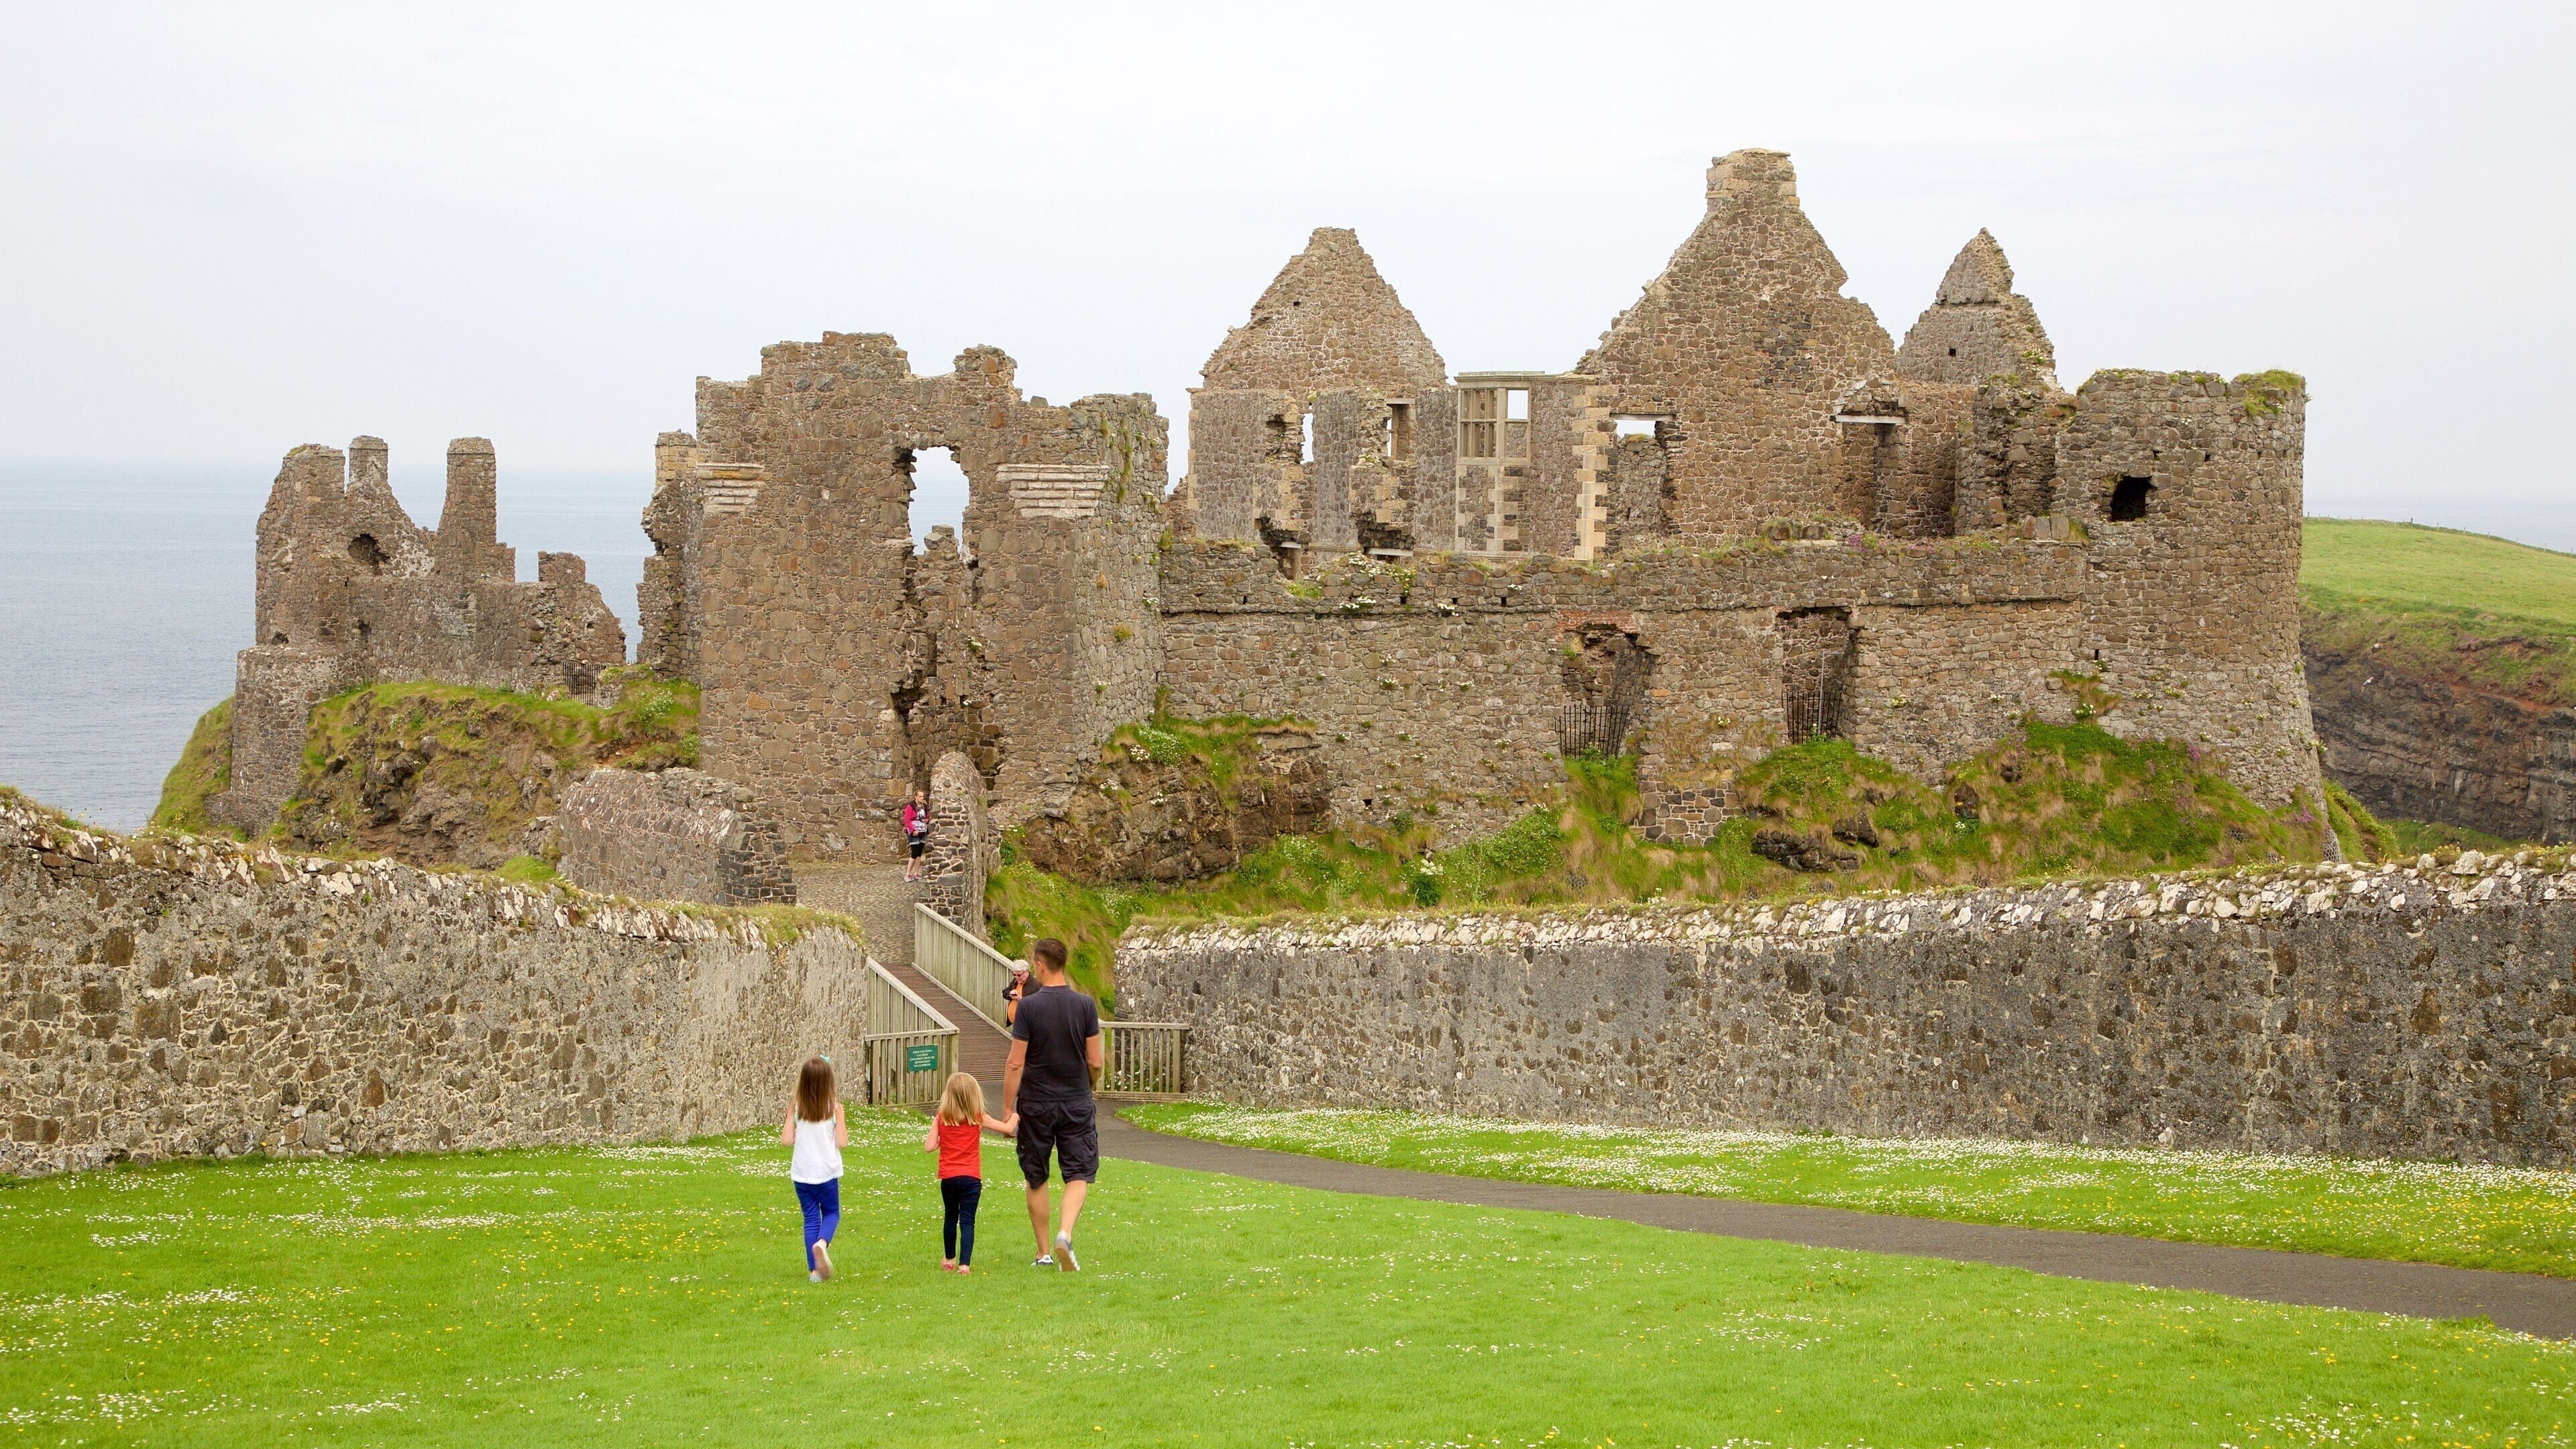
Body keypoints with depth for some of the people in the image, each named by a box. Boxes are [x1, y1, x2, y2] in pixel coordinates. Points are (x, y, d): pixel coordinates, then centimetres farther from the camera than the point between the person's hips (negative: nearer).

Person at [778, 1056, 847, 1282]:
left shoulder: (796, 1108, -5)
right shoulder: (834, 1108, -9)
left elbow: (786, 1141, -7)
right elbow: (842, 1143, -10)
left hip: (802, 1172, 1)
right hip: (827, 1172, -1)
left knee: (811, 1218, 12)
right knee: (831, 1213, 17)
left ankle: (814, 1270, 7)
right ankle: (822, 1243, -15)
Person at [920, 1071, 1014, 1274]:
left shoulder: (941, 1119, -1)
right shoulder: (978, 1119, -3)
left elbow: (929, 1147, -6)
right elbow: (1007, 1129, 5)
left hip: (948, 1178, 2)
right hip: (970, 1178, -2)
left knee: (950, 1217, 20)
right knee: (967, 1221, -4)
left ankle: (949, 1260, 32)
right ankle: (964, 1264, -14)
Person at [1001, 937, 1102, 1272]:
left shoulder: (1028, 1006, -10)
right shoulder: (1085, 1005, -4)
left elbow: (1016, 1064, -11)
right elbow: (1095, 1062, -1)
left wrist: (1007, 1109, -4)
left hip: (1035, 1105, -1)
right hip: (1076, 1103, 1)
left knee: (1036, 1180, 12)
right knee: (1079, 1175, 4)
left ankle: (1044, 1252, 18)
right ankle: (1065, 1234, -21)